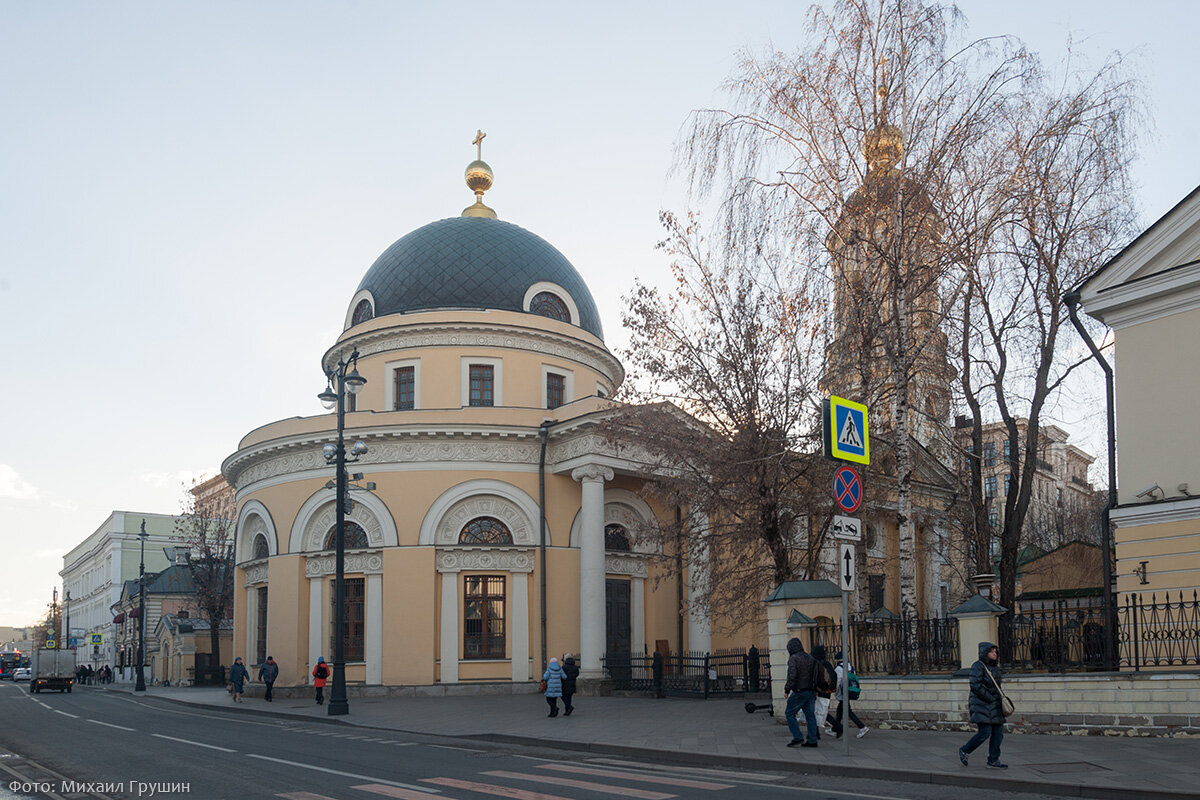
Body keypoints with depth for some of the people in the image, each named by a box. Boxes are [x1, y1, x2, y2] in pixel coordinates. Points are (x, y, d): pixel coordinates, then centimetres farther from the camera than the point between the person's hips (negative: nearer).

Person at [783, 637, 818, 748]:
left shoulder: (793, 659, -12)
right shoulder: (809, 658, 11)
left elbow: (792, 675, -22)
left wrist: (787, 690, -14)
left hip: (799, 692, -7)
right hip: (810, 691, 7)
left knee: (789, 713, 4)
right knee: (809, 715, 8)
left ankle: (797, 737, -1)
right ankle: (812, 741, 8)